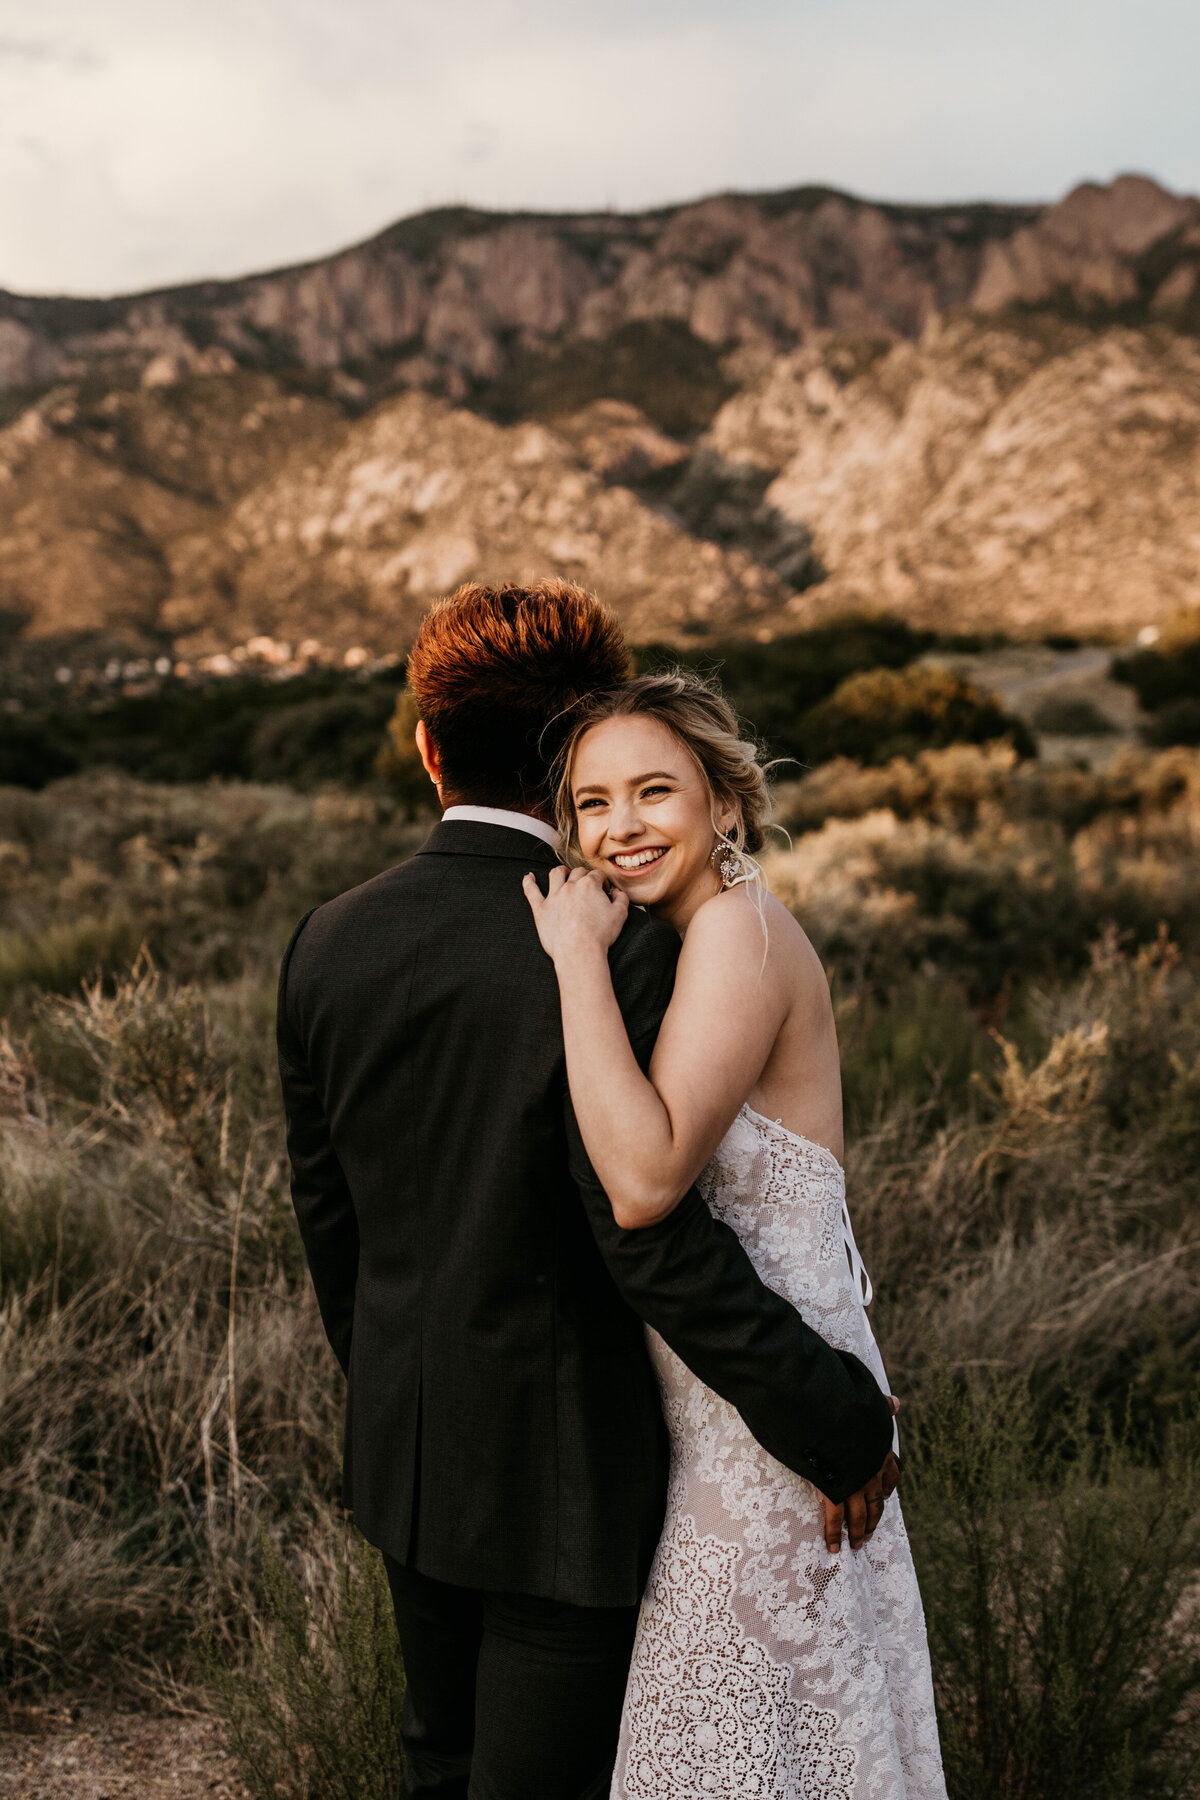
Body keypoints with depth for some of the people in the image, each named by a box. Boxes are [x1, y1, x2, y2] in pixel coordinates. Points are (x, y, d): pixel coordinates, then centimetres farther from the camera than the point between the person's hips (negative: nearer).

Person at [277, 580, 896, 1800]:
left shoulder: (329, 944, -5)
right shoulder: (613, 951, -25)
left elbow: (327, 1209, 5)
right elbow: (652, 1236, -26)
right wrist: (839, 1425, -14)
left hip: (404, 1446, 6)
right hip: (563, 1464, -6)